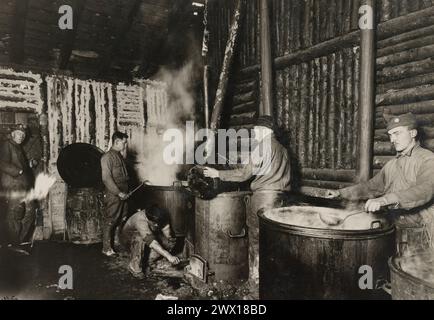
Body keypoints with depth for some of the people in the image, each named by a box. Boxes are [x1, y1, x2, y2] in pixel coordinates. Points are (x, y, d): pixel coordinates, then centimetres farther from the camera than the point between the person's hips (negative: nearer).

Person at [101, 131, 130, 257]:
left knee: (123, 221, 11)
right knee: (110, 222, 1)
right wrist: (119, 193, -18)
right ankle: (107, 248, 11)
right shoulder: (107, 157, -11)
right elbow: (106, 178, -17)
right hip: (113, 196, -8)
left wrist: (126, 192, 12)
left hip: (123, 195, 8)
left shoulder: (120, 156, 15)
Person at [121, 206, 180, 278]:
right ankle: (134, 267, -21)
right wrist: (168, 256, -57)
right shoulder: (140, 220, -41)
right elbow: (150, 241, -51)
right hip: (128, 239, -5)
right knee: (139, 238, -38)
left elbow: (168, 234, -24)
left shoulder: (159, 218, -22)